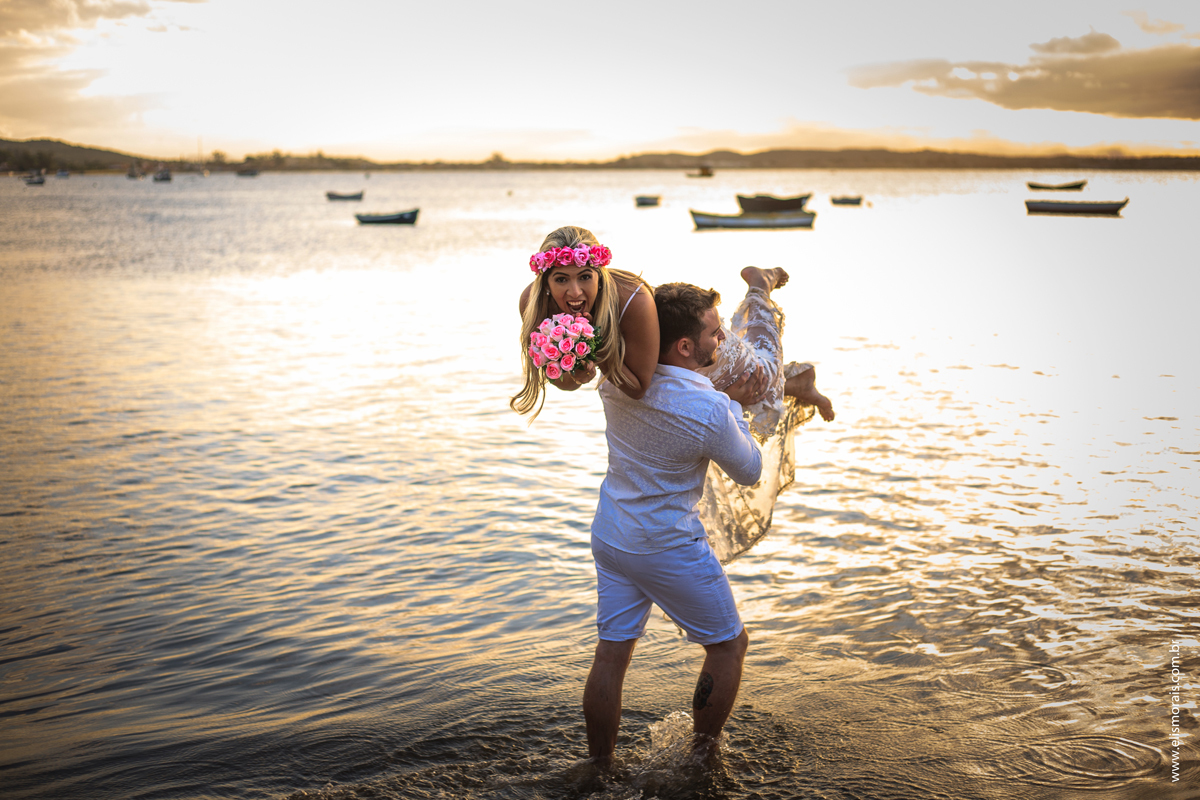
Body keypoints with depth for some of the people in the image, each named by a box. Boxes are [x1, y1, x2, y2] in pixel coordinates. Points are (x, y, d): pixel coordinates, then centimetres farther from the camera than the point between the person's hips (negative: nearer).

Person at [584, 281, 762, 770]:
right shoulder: (710, 410, -26)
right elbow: (749, 471, -8)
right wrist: (734, 402, 1)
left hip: (609, 537, 6)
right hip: (669, 547, -6)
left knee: (611, 652, 14)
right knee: (729, 644, 15)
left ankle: (599, 769, 23)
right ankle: (702, 758, 23)